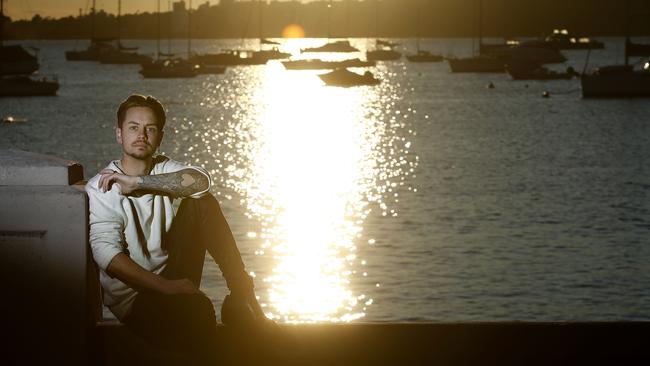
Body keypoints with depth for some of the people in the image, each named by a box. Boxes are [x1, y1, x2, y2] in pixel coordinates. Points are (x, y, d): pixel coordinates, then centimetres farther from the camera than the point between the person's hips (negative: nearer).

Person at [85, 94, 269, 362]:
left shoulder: (164, 170, 8)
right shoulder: (101, 189, -10)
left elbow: (201, 181, -16)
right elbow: (107, 254, -23)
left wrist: (137, 182, -20)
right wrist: (163, 286, -32)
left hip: (171, 276, 6)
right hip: (132, 296, -6)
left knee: (201, 202, -11)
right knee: (196, 307, -38)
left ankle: (241, 293, -11)